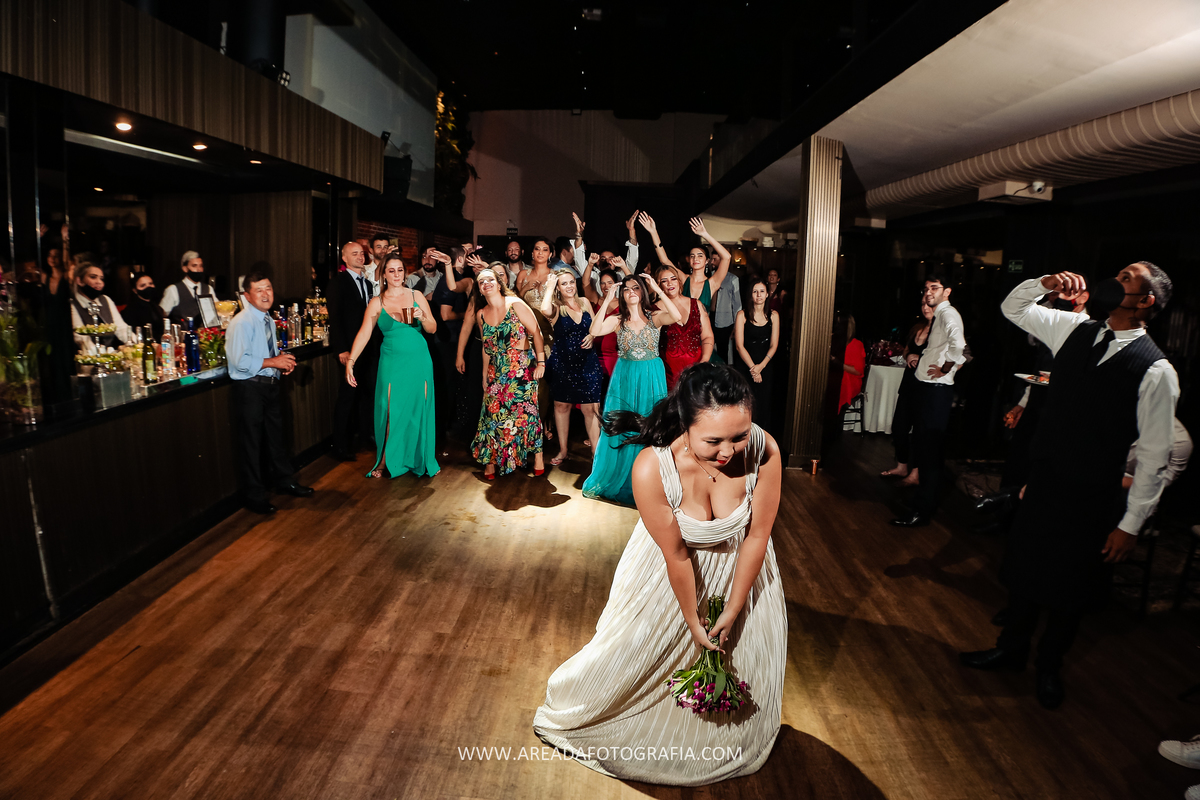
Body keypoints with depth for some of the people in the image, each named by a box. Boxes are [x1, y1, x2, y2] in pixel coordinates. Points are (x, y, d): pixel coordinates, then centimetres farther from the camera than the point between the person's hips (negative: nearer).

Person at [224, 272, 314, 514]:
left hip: (271, 385, 8)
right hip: (250, 388, -8)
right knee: (251, 442, 3)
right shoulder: (241, 323, -16)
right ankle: (254, 496, 15)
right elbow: (239, 361, -24)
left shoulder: (269, 321, 12)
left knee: (276, 435, 20)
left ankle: (285, 481, 37)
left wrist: (283, 361, 3)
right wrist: (272, 362, -21)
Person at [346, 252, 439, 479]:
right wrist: (350, 361, -14)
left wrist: (422, 317, -16)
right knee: (391, 412, 1)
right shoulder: (377, 303, 1)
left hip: (418, 361, 1)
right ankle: (385, 461, 17)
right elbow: (364, 333, -5)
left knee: (419, 410, 7)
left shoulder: (416, 296, 4)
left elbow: (433, 328, 5)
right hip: (392, 362, -1)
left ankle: (421, 460, 22)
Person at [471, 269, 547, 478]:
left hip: (522, 367, -4)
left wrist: (541, 362, -14)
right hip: (497, 371, 4)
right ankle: (491, 461, 14)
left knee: (526, 411, -4)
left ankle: (537, 457, 10)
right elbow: (487, 347, 15)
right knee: (494, 412, 3)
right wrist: (485, 375, 14)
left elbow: (536, 332, -9)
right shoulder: (481, 315, 8)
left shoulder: (515, 304, -7)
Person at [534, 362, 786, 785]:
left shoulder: (764, 451, -33)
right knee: (633, 647, 14)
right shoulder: (652, 469, -38)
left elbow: (757, 536, -19)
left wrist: (733, 610, -10)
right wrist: (692, 620, -11)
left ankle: (732, 743, 49)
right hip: (668, 571, -2)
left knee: (748, 656, 15)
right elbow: (676, 555, -25)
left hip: (738, 564, 2)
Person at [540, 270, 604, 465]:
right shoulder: (556, 308, -6)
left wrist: (592, 335, -6)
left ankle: (596, 450, 6)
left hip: (587, 362, 2)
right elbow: (545, 311, -31)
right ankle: (562, 450, 24)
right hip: (562, 363, -2)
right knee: (562, 405, 10)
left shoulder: (584, 302, 6)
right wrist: (549, 287, -17)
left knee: (591, 407, -4)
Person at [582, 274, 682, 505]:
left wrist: (657, 289, -18)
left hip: (651, 379, 0)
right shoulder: (617, 321, 2)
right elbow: (595, 331, -17)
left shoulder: (655, 317, 0)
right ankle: (608, 480, 22)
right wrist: (607, 300, -17)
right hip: (624, 379, 1)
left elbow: (676, 316, -21)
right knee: (620, 432, 7)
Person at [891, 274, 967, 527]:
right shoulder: (938, 315, 17)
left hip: (937, 390, -10)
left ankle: (922, 511, -1)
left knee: (930, 449, -6)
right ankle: (925, 496, 29)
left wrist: (945, 369, -21)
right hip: (928, 387, 10)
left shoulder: (948, 313, -13)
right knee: (922, 443, 17)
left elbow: (958, 345, -34)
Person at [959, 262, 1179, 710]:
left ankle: (1049, 666, 38)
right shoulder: (1076, 331, 0)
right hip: (1043, 482, 4)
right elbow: (1012, 308, 12)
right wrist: (1046, 283, -9)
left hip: (1092, 498, -4)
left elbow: (1154, 456, -12)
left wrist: (1130, 524, -11)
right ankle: (1011, 649, 39)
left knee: (1070, 589, 13)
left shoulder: (1156, 370, -15)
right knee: (1025, 570, 17)